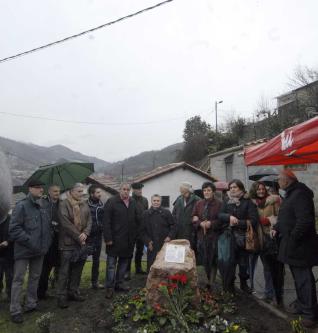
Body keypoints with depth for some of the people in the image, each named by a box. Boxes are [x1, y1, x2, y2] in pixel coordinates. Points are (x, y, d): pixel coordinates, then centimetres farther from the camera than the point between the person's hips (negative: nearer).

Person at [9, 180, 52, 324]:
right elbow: (14, 229, -16)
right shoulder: (21, 206, -11)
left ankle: (31, 304, 31)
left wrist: (47, 241, 6)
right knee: (18, 279, 3)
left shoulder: (42, 207, 10)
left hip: (39, 250, 7)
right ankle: (15, 310, 14)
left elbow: (48, 227, 18)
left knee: (35, 278, 16)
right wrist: (29, 241, -20)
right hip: (24, 250, -7)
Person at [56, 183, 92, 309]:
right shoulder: (64, 204, -10)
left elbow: (89, 220, 6)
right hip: (67, 243, -6)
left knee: (77, 270, 14)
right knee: (64, 271, 3)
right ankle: (62, 296, 16)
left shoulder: (84, 204, 8)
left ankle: (73, 292, 29)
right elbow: (66, 223, -17)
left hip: (81, 242, 6)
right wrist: (78, 237, -15)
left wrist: (85, 233, -11)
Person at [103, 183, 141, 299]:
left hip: (129, 240, 6)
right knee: (111, 264, 4)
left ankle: (119, 283, 31)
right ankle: (109, 287, 16)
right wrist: (108, 238, -15)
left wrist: (135, 234, 5)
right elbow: (106, 222, -12)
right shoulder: (111, 202, -9)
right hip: (115, 239, -5)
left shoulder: (133, 202, 7)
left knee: (124, 262, 16)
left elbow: (138, 219, 11)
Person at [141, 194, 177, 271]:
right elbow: (143, 230, 6)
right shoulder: (146, 214, 3)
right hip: (152, 246, 1)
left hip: (165, 244, -1)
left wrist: (170, 236, -7)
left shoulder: (166, 212, 0)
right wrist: (147, 241, -3)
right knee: (151, 267, 7)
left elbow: (173, 226, 5)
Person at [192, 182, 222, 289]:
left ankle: (211, 283, 14)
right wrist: (200, 223, -9)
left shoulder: (219, 204, -6)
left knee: (213, 260, 1)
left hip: (214, 236, -4)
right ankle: (210, 280, 29)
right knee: (204, 260, 11)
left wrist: (211, 223, -18)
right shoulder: (198, 204, 8)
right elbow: (193, 218, 9)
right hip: (201, 235, 4)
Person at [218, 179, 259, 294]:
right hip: (228, 236, 2)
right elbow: (220, 215, 1)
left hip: (242, 237, -1)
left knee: (243, 262, 10)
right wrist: (229, 217, -18)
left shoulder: (248, 202, -2)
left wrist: (237, 222, -13)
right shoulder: (227, 201, 9)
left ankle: (244, 283, 31)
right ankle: (228, 285, 15)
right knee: (229, 262, 0)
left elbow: (253, 220, -10)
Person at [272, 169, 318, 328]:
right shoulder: (290, 194, 12)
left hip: (299, 245, -10)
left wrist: (293, 239, -22)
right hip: (291, 243, 10)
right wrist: (277, 228, 5)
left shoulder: (300, 194, -21)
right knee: (298, 277, 21)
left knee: (304, 278, 1)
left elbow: (305, 221, -28)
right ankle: (302, 304, 36)